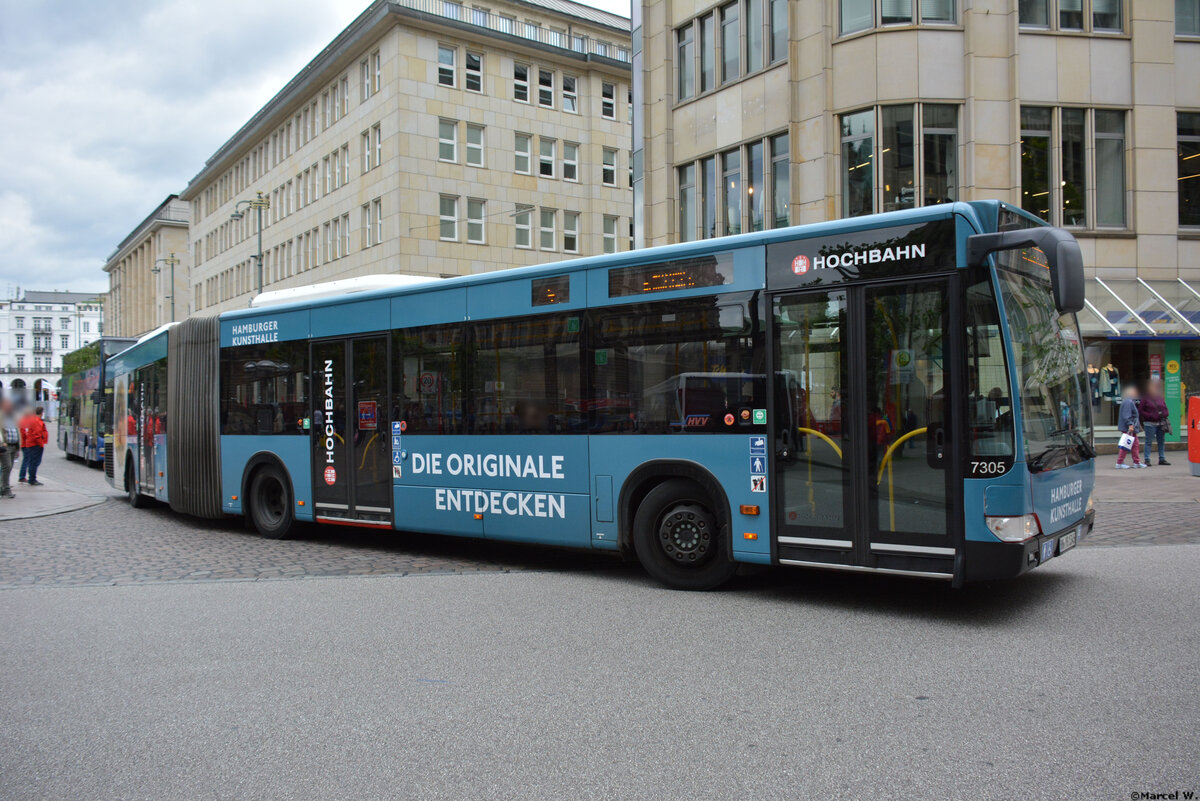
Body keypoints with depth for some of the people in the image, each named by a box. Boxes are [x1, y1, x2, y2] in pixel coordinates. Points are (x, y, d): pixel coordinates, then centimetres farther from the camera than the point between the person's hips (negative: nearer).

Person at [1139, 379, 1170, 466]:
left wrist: (1165, 415, 0)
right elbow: (1140, 411, -4)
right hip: (1150, 423, -6)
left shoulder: (1161, 398, 11)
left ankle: (1162, 459, 19)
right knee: (1149, 442, -5)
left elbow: (1165, 408, 20)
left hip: (1161, 423, 6)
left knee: (1162, 441, 10)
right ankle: (1147, 460, -1)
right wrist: (1150, 416, -15)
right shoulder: (1145, 398, -4)